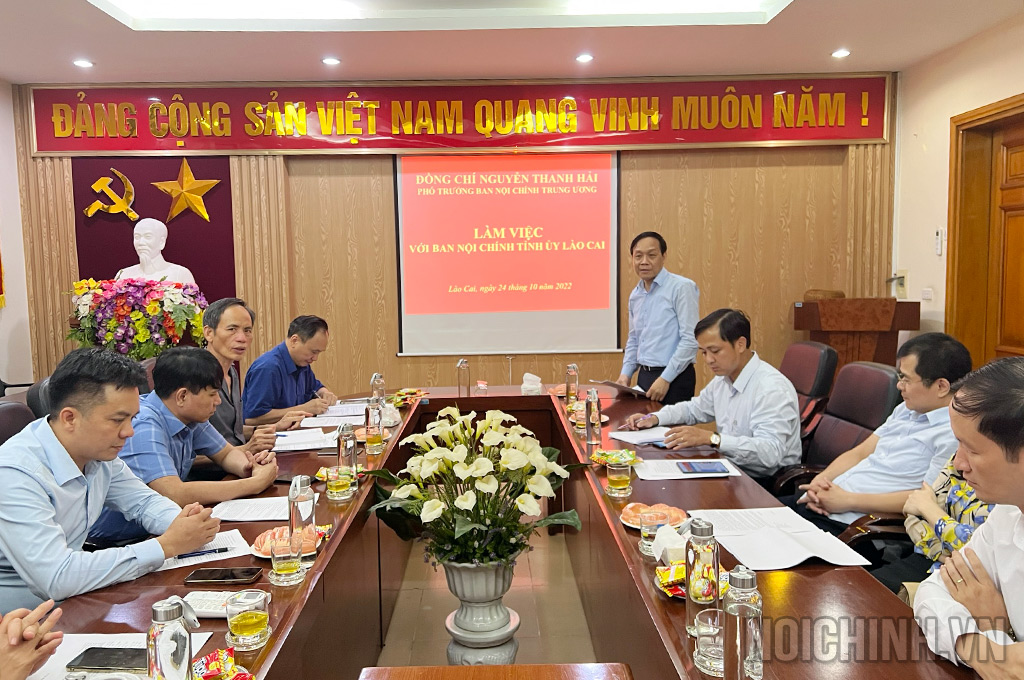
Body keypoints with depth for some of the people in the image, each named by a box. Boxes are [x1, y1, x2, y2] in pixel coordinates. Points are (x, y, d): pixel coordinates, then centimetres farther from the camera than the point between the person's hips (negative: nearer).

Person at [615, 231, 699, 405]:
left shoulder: (681, 287, -12)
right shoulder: (635, 295, 11)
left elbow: (690, 340, -17)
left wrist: (665, 379, -17)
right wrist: (626, 373, 8)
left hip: (674, 379, -7)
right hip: (644, 376, 7)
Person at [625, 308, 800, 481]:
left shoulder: (772, 388, -20)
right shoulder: (723, 378, 7)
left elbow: (770, 451, -31)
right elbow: (694, 409, 25)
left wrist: (711, 438, -37)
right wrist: (654, 418, 9)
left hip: (764, 484, -7)